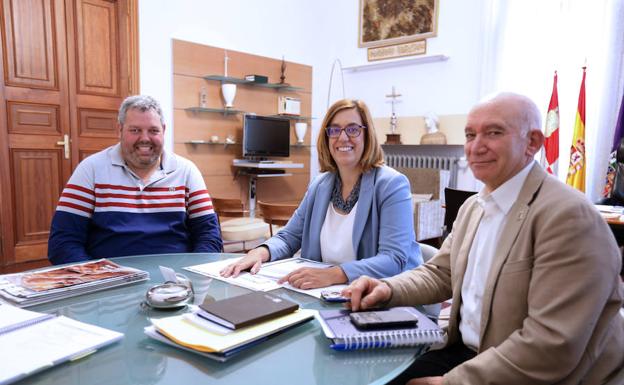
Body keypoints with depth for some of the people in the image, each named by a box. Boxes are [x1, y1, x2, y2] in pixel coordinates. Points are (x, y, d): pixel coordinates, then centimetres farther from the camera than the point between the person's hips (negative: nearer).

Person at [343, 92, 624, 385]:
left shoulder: (569, 216, -22)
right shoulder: (473, 206, 6)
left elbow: (553, 347, -26)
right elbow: (440, 273, 12)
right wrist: (388, 289, -7)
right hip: (465, 352, 6)